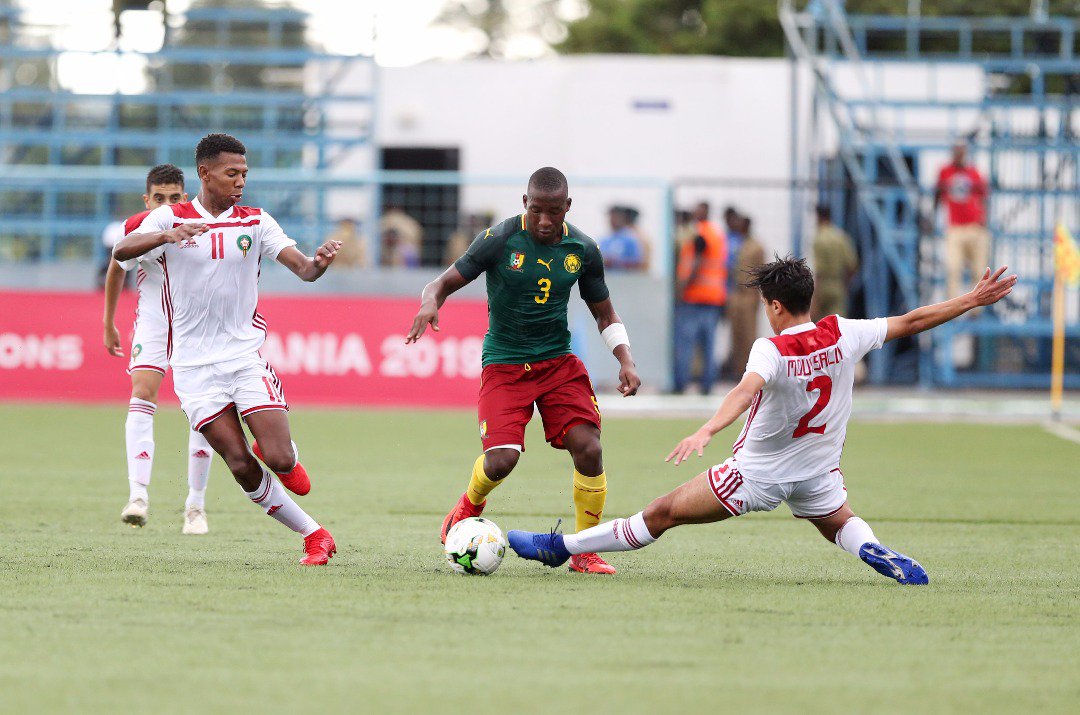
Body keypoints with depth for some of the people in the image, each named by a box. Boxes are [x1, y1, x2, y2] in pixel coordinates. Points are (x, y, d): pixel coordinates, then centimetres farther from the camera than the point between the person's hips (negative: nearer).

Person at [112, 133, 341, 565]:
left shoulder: (255, 222, 4)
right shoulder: (168, 218, -1)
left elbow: (301, 268, -6)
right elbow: (121, 252, -18)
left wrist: (318, 264, -31)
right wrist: (167, 236, -37)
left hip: (245, 355, 1)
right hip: (194, 364, -1)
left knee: (280, 460, -13)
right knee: (241, 466, -7)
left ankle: (277, 453, 24)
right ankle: (314, 536, 7)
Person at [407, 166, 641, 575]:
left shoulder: (583, 250, 0)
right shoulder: (500, 240, -10)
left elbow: (605, 315, 13)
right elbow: (446, 283, -5)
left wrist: (625, 361, -3)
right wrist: (430, 304, -29)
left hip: (558, 361, 3)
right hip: (504, 365, -3)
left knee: (588, 449, -16)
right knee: (501, 460, -20)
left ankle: (584, 552, 1)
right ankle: (469, 504, 18)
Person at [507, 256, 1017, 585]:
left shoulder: (772, 350, -23)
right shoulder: (842, 335, -9)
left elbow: (747, 390, -43)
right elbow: (911, 322, -2)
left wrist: (706, 432, -59)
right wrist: (973, 300, 8)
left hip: (756, 475, -4)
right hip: (818, 474, 4)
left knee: (662, 514, 1)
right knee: (839, 524, 33)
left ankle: (558, 547, 5)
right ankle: (876, 553, 0)